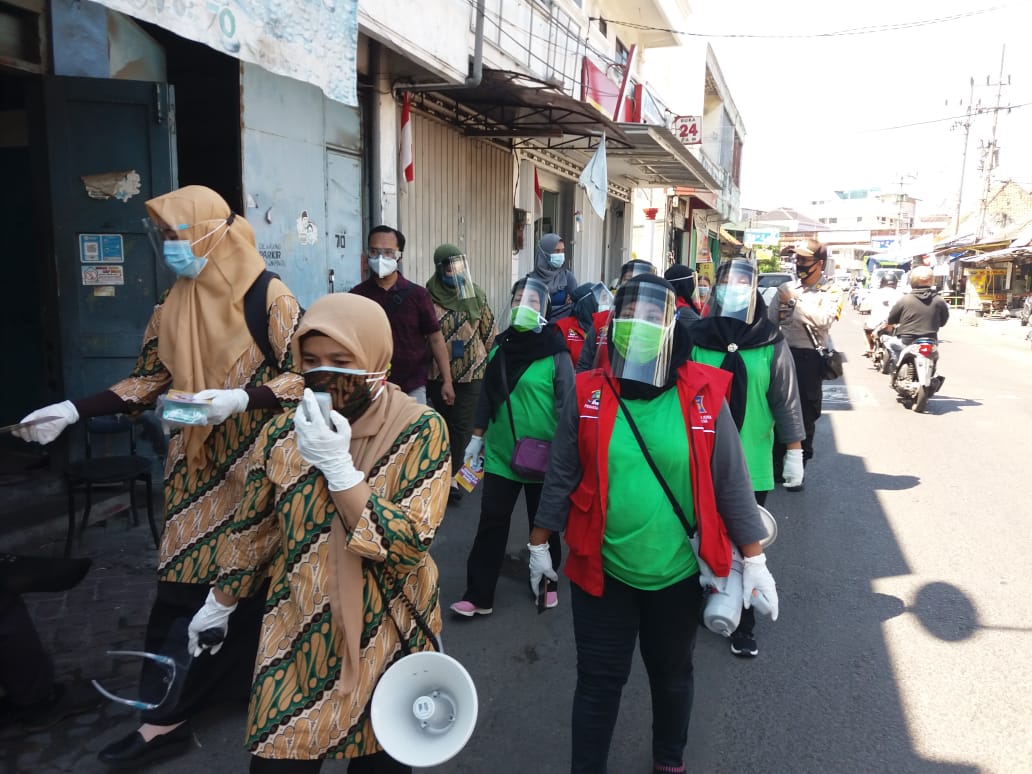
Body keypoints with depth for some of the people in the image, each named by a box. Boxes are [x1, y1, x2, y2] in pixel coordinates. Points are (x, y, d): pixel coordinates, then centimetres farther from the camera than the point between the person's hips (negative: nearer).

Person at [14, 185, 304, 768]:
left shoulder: (270, 298, -11)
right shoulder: (174, 304, 8)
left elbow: (303, 376, -13)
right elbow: (151, 380, 13)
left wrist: (242, 399, -27)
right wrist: (75, 410, 6)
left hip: (250, 465, -5)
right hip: (194, 465, 5)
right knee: (181, 582, 7)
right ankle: (166, 716, 19)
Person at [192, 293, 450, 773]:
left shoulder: (420, 430, -15)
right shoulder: (283, 433, -5)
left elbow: (409, 546, -22)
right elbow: (253, 530, 9)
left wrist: (337, 465, -26)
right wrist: (219, 603, 18)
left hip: (386, 640, -1)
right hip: (298, 637, 2)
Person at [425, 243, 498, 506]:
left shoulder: (476, 295, 0)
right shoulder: (429, 297, -5)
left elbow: (490, 332, 7)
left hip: (472, 371, 0)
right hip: (438, 373, 0)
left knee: (462, 425, -4)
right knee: (446, 422, 13)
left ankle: (450, 475, 4)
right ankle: (454, 468, 30)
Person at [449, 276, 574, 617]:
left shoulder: (555, 353, -11)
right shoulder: (500, 347, 4)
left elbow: (566, 406, -10)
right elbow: (487, 396, 11)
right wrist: (477, 439, 10)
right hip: (500, 453, 4)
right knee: (491, 523, 5)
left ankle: (547, 584, 34)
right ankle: (478, 595, 13)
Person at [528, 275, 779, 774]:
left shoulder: (703, 397, -10)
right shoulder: (589, 396, -8)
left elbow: (731, 484, -4)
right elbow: (560, 478, 0)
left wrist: (754, 561, -3)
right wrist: (539, 544, 7)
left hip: (678, 574, 1)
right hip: (600, 572, -1)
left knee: (672, 676, 23)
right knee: (599, 682, 12)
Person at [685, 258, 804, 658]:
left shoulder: (772, 344, -2)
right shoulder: (697, 338, -2)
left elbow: (786, 401, 2)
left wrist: (794, 452, 1)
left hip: (751, 466, -1)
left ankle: (743, 626, 23)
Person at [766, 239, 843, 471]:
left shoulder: (831, 292, 0)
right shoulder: (786, 288, 12)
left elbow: (824, 320, -18)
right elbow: (770, 322, 10)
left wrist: (795, 301, -14)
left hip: (810, 358, -3)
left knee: (806, 416, 3)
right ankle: (775, 466, 17)